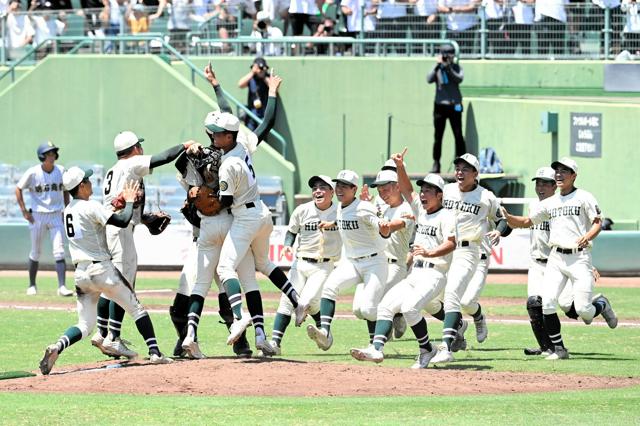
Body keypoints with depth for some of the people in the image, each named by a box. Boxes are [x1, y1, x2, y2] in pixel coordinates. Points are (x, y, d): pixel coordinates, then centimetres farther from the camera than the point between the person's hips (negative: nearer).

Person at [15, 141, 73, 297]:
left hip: (56, 216, 2)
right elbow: (18, 189, -1)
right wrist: (24, 211, -6)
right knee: (35, 253, 9)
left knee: (59, 252, -9)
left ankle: (62, 287, -13)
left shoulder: (61, 171, 0)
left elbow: (65, 190, 16)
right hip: (38, 216, -2)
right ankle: (32, 285, 24)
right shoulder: (33, 173, -9)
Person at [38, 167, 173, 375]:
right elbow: (123, 221, -19)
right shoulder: (91, 208, -12)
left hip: (81, 273, 6)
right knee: (136, 309, 7)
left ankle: (57, 347, -19)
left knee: (85, 325, 7)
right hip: (102, 270, -6)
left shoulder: (68, 211, 11)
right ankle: (154, 352, 0)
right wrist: (130, 201, -3)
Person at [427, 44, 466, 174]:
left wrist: (448, 68, -22)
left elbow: (459, 79, -13)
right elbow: (429, 79, -12)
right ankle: (436, 163, 8)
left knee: (458, 135, -3)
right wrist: (438, 66, -19)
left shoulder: (456, 67, 4)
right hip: (440, 105, 1)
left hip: (454, 105, -1)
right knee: (437, 136, 2)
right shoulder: (437, 68, 4)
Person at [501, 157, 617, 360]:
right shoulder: (549, 203, 15)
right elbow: (526, 222, 17)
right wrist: (508, 217, -2)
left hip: (579, 258, -5)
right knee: (547, 303, -11)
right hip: (555, 258, 5)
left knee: (583, 311, -9)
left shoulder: (583, 197, 1)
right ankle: (558, 349, 0)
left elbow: (598, 222, -6)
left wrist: (587, 237, -26)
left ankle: (601, 305, 26)